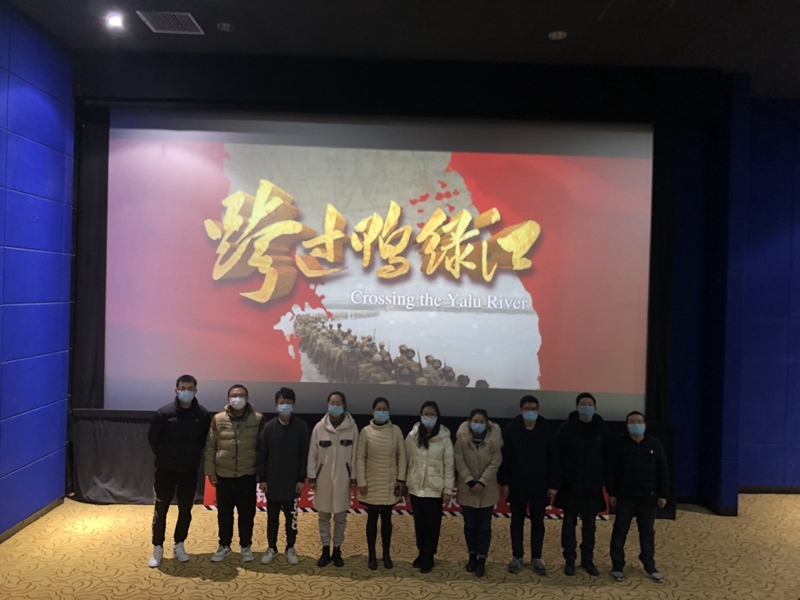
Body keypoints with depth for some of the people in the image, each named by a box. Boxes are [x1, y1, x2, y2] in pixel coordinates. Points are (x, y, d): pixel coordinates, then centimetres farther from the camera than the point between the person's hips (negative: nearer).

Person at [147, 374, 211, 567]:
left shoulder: (203, 415, -7)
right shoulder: (164, 413, -12)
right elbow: (153, 439, -1)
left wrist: (193, 456, 4)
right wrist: (163, 456, 3)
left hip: (190, 471, 2)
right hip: (165, 470, -2)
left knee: (185, 510, 12)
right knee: (160, 510, 6)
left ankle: (179, 546, 28)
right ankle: (158, 548, 20)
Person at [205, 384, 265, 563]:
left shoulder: (258, 419, -5)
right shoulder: (218, 419, -2)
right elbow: (210, 447, 2)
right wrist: (210, 471, -1)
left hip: (247, 475, -1)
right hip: (223, 474, 1)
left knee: (247, 513, 8)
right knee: (224, 513, 12)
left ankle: (246, 546, 24)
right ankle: (224, 546, 28)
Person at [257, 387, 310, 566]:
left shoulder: (301, 426, -5)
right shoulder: (269, 426, -3)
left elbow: (304, 455, -3)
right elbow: (262, 454, 1)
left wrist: (302, 479, -5)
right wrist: (262, 478, -2)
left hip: (292, 481, -1)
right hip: (272, 481, 1)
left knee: (291, 516, 9)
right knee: (272, 516, 12)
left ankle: (290, 548, 24)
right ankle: (271, 548, 26)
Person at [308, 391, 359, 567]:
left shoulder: (352, 427, -7)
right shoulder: (319, 427, -7)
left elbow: (354, 455, -2)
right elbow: (312, 454, -1)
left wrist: (354, 478, -1)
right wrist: (312, 477, -2)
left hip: (343, 479, 0)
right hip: (323, 478, 0)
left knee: (340, 517, 9)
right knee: (324, 516, 11)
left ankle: (337, 550, 24)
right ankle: (325, 550, 25)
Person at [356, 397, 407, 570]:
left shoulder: (396, 431, -5)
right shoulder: (366, 432, -7)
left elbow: (401, 456, 0)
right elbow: (360, 458, -4)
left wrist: (401, 479, -3)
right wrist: (361, 482, -7)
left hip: (390, 483, 1)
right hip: (372, 484, -1)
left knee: (387, 519, 12)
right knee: (372, 519, 9)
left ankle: (386, 554, 25)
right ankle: (372, 556, 22)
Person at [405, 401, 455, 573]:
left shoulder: (444, 439, -9)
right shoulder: (412, 436, -2)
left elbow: (449, 466, -6)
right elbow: (406, 461, 4)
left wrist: (448, 490, -6)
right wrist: (404, 484, 5)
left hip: (435, 489, -2)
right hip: (415, 487, 3)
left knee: (432, 525, 5)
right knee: (419, 523, 13)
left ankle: (428, 557, 18)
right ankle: (422, 553, 29)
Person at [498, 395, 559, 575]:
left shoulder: (546, 431, -2)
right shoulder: (510, 430, -5)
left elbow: (553, 460, 1)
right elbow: (504, 458, -3)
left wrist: (553, 485, -2)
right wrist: (504, 482, -6)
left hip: (539, 485, 1)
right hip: (517, 484, -1)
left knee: (538, 522, 10)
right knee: (517, 521, 10)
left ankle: (536, 558, 22)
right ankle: (517, 557, 21)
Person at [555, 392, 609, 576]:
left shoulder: (601, 429, 1)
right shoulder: (566, 428, -6)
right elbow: (557, 455, -5)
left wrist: (603, 479, 3)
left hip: (593, 486, 2)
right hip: (570, 485, -2)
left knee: (589, 525, 11)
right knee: (569, 524, 6)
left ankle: (587, 560, 23)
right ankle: (570, 560, 18)